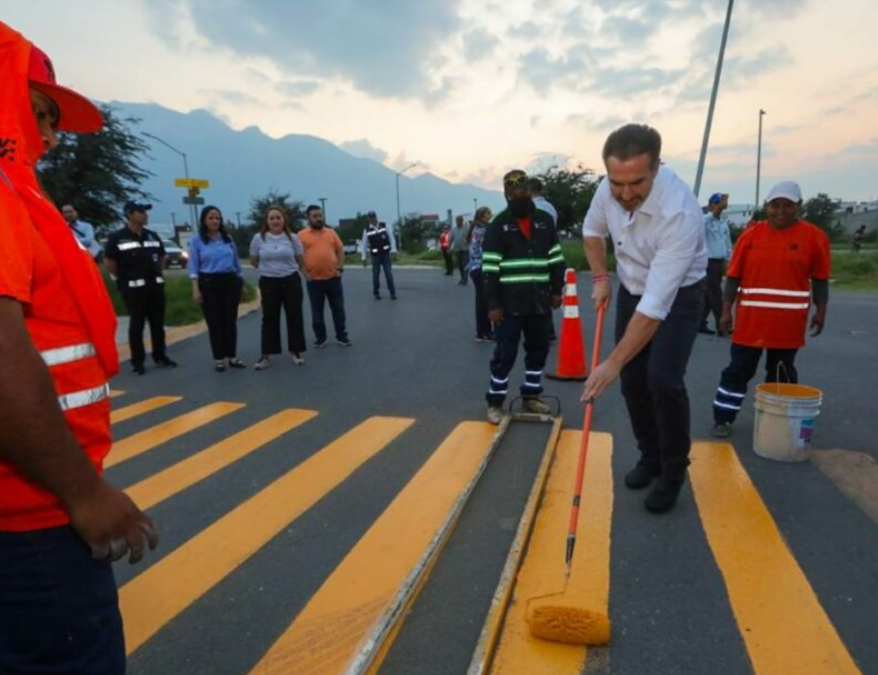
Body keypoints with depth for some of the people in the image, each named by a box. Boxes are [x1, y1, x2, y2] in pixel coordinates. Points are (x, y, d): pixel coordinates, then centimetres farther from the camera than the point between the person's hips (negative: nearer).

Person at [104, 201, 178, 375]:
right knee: (137, 325, 1)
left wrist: (156, 274, 12)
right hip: (134, 288, -5)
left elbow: (161, 257, 21)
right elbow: (108, 262, -5)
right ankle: (137, 361, 9)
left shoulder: (153, 236, 10)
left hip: (156, 286, 5)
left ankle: (160, 357, 20)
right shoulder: (117, 237, -6)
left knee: (158, 323, 9)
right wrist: (126, 277, -1)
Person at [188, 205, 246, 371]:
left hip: (230, 282, 3)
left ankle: (232, 357, 15)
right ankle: (219, 359, 10)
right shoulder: (197, 241, 0)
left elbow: (236, 262, 16)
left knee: (230, 320, 5)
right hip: (209, 283, -3)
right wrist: (195, 289, -11)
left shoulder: (228, 239, 10)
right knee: (214, 322, 1)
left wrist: (241, 282, 14)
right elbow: (194, 267, -3)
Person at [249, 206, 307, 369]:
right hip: (268, 282, 0)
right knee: (269, 318, 5)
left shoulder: (292, 238, -3)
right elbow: (253, 261, 8)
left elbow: (301, 261, 8)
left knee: (294, 316, 5)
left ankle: (296, 351, 16)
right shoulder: (258, 238, -4)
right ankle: (266, 355, 10)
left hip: (291, 281, 0)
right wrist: (268, 269, 13)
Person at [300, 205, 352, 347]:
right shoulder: (302, 235, 0)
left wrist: (340, 268, 0)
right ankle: (320, 337, 19)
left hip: (333, 277, 2)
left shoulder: (331, 232, 8)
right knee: (317, 311, 7)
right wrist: (305, 273, -8)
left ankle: (342, 336, 16)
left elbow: (340, 251, 10)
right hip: (314, 280, -2)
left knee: (338, 308, 6)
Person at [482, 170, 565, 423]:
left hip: (539, 301, 4)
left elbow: (556, 258, 14)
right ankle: (495, 402, 10)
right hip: (509, 303, -4)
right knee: (505, 353, -2)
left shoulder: (544, 220, 9)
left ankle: (530, 397, 26)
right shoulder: (498, 225, -4)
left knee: (539, 350, 11)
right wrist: (492, 304, -12)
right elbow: (489, 268, -7)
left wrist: (556, 290, 8)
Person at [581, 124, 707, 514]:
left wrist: (613, 362, -36)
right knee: (633, 380, 6)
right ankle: (650, 456, 27)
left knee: (663, 380, -18)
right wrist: (600, 278, -1)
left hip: (678, 295, -5)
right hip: (631, 290, 6)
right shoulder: (609, 189, -17)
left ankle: (673, 473, 5)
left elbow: (657, 304, -38)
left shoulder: (680, 212, -36)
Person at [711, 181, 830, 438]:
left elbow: (820, 278, 4)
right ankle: (723, 417, 14)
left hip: (789, 322, 0)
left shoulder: (814, 236, -1)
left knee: (782, 373, 14)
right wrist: (727, 311, -1)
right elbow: (734, 276, 1)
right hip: (750, 319, 0)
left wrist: (820, 311, 2)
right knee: (738, 370, 5)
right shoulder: (751, 235, 0)